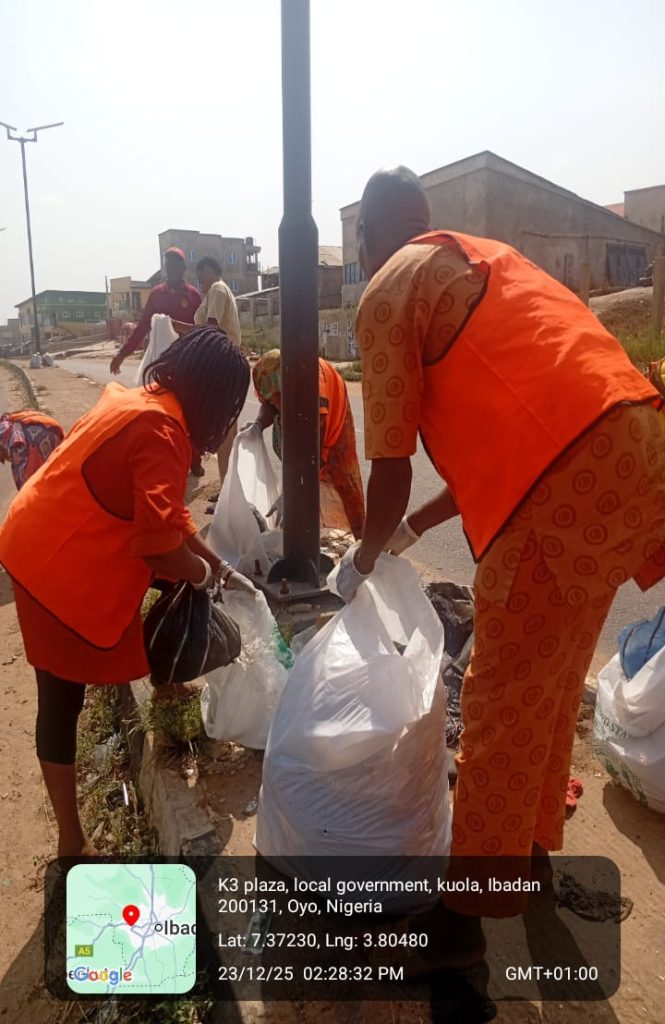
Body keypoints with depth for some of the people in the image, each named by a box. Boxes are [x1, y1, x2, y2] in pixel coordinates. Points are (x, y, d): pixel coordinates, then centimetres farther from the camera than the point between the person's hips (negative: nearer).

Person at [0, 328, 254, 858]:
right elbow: (160, 544, -30)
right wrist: (207, 575, -9)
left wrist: (220, 566, 14)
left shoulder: (139, 400, 7)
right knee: (63, 699, 4)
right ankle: (72, 840, 22)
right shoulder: (160, 429, -23)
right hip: (60, 566, -9)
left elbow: (164, 510, 14)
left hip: (43, 540, 9)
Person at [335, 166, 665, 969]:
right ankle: (531, 845, 44)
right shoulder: (481, 262, 27)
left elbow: (391, 465, -3)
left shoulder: (386, 294, 2)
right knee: (554, 682, 23)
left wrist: (361, 562, 16)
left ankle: (470, 910, 25)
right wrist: (418, 525, 32)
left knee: (500, 707, 5)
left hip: (570, 484, -9)